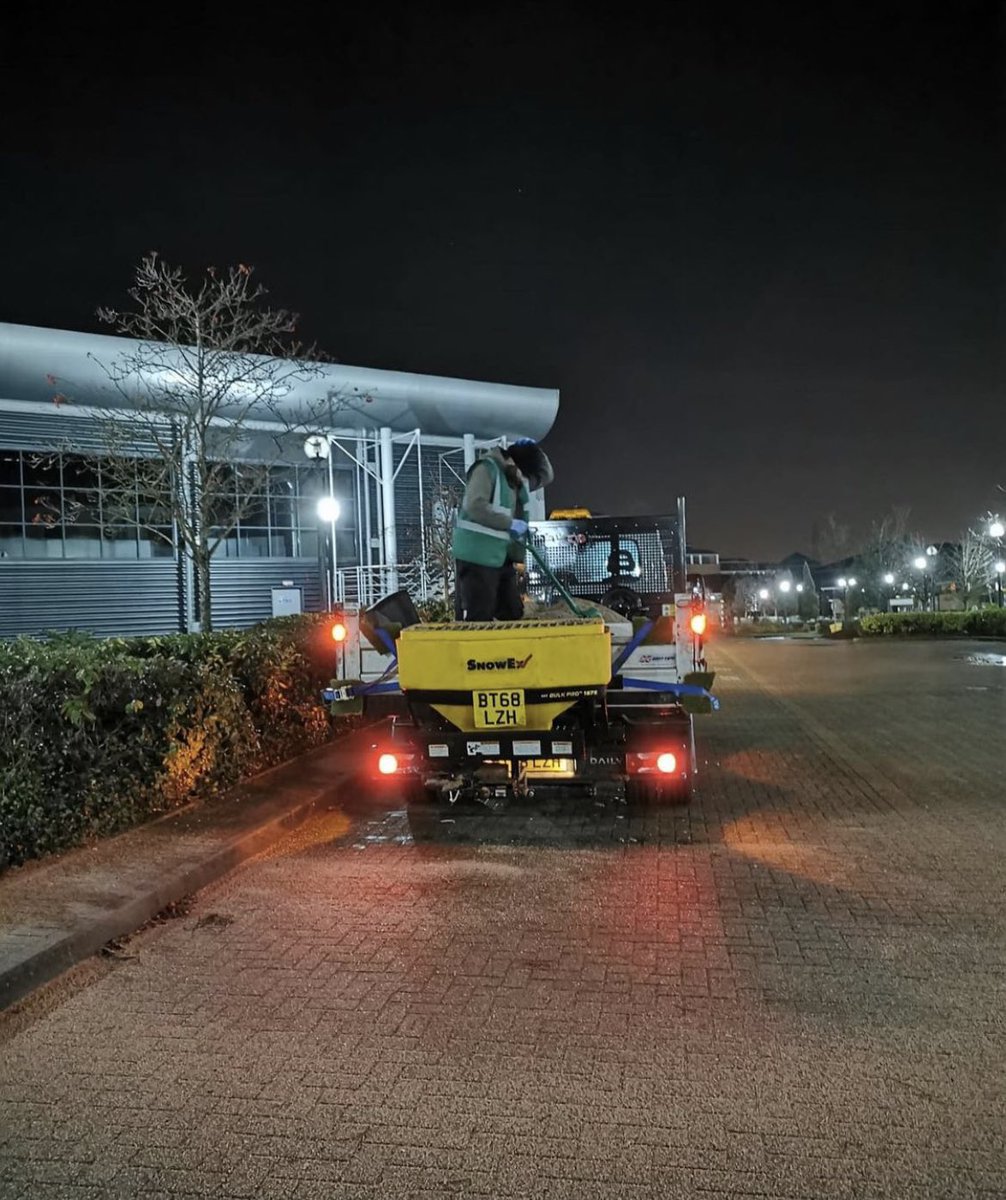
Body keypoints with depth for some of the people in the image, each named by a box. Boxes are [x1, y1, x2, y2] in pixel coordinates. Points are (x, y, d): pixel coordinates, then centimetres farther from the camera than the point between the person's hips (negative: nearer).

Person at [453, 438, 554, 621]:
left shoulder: (519, 478, 13)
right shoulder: (486, 469, -14)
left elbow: (546, 476, 22)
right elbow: (475, 505, -26)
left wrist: (533, 451, 4)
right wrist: (510, 523, -21)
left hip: (503, 558, 9)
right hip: (478, 556, -9)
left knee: (512, 614, 13)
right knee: (477, 618, -7)